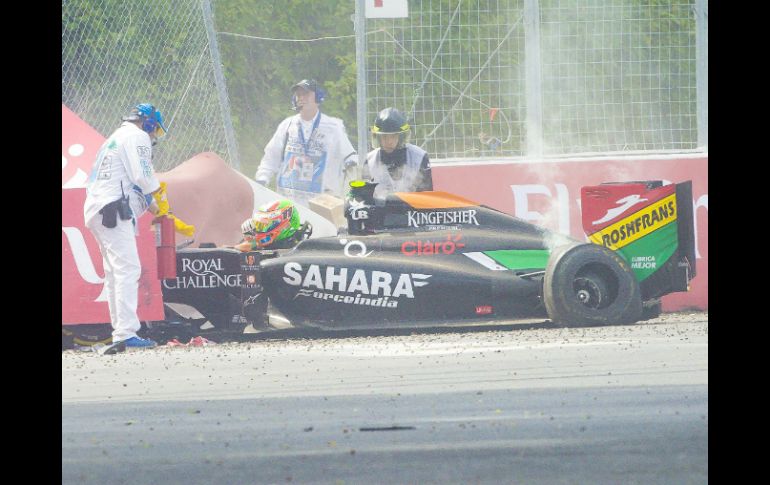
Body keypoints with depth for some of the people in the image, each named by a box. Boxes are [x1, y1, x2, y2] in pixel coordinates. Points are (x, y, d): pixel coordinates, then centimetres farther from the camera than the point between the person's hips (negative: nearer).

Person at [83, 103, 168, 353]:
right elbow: (141, 173, -12)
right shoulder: (137, 136, -1)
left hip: (96, 208, 10)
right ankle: (126, 333, -26)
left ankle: (120, 332, 15)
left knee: (115, 273, 13)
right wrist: (151, 199, 4)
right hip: (113, 210, -10)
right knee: (128, 269, -16)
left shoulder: (115, 138, 29)